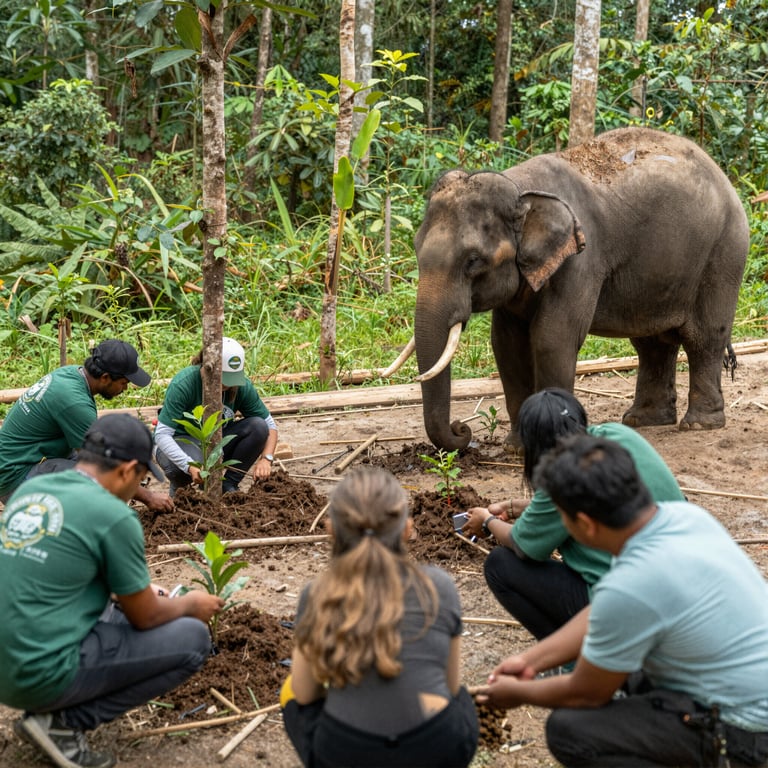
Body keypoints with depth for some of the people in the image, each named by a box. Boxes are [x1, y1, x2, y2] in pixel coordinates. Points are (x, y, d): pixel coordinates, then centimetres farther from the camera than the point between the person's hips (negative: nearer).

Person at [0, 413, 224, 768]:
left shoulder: (29, 490, 8)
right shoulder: (114, 515, -15)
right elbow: (145, 618, -4)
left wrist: (131, 590, 28)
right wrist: (189, 604, 17)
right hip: (44, 675, -8)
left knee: (116, 613, 28)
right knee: (193, 638, 0)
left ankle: (46, 708, 11)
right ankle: (63, 723, -2)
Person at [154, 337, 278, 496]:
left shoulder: (242, 385, -14)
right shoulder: (183, 384, -27)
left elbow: (269, 425, -6)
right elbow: (162, 434, -30)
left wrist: (266, 459, -26)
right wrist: (191, 466, -45)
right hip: (180, 443, -4)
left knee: (258, 426, -21)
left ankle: (228, 485, -7)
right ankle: (179, 485, -2)